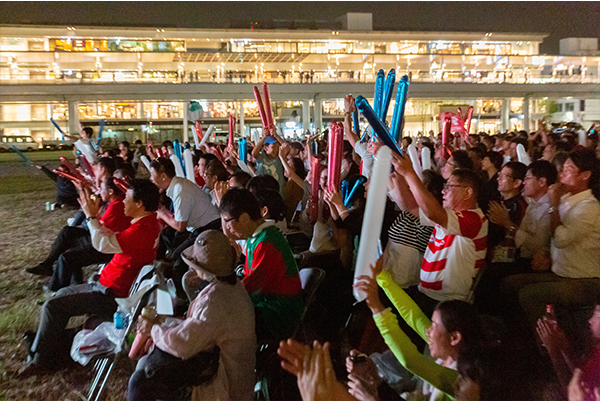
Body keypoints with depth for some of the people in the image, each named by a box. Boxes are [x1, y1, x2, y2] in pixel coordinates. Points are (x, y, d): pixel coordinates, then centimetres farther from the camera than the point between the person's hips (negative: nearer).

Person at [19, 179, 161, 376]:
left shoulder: (142, 230, -28)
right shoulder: (147, 222, 5)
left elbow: (103, 244, -27)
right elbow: (113, 240, 15)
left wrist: (91, 217, -14)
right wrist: (95, 219, 8)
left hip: (113, 296, -11)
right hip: (111, 285, 11)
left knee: (53, 306, -10)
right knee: (62, 294, 20)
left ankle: (40, 361, 5)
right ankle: (58, 348, 22)